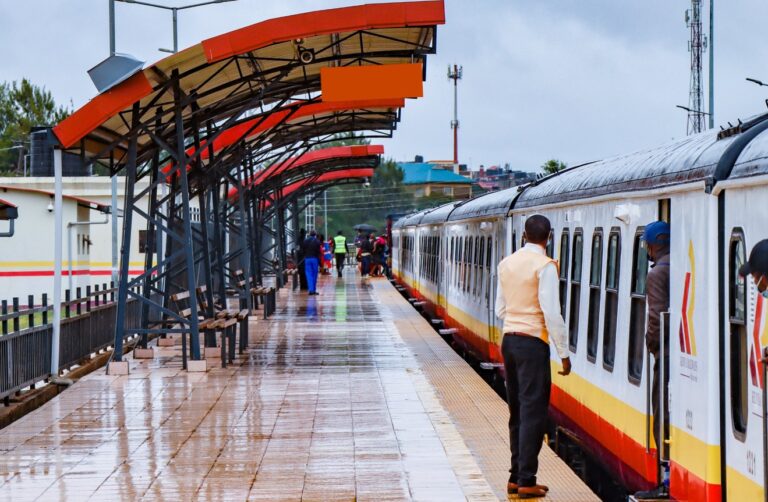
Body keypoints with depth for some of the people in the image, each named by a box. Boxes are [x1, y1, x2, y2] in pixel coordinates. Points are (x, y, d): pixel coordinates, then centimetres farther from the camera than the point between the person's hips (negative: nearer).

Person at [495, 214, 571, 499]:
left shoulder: (506, 264, 9)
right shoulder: (544, 266, -12)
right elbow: (551, 313, -17)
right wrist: (564, 353, -12)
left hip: (508, 339, 7)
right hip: (533, 342, -7)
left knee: (517, 411, 14)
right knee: (533, 412, -3)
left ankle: (515, 477, 17)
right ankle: (526, 482, -3)